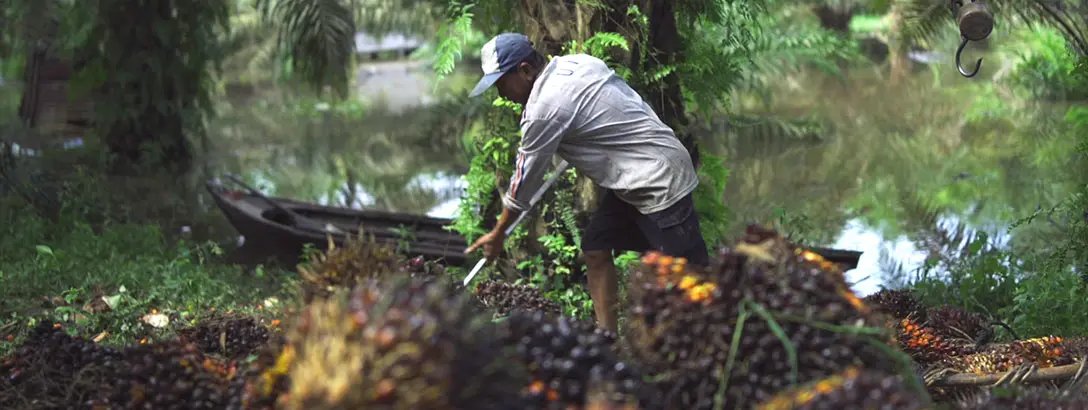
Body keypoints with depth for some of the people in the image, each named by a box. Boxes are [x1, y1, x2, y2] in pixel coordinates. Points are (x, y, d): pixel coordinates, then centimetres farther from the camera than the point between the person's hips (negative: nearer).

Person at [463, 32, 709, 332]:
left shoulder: (544, 108, -18)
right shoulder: (578, 61, 5)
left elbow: (525, 180, -8)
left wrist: (498, 234, 5)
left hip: (660, 183, -10)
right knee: (595, 249, 11)